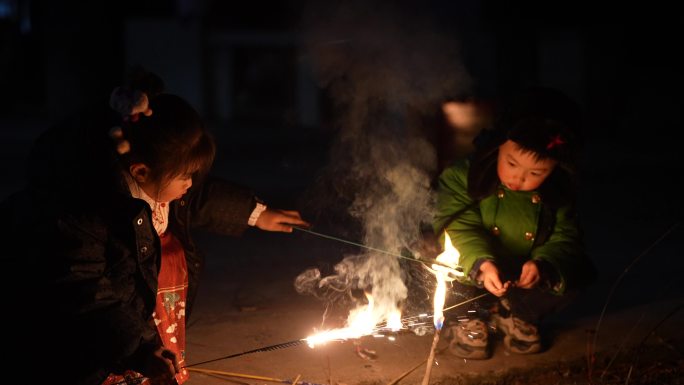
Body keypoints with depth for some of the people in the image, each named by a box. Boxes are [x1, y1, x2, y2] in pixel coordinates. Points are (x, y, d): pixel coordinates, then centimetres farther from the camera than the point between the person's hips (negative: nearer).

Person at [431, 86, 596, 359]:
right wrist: (482, 263, -41)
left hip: (522, 283, 3)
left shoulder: (558, 194, -7)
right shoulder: (462, 176, -16)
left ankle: (513, 314, -1)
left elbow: (565, 238, -11)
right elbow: (458, 229, -23)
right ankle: (467, 317, -5)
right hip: (474, 277, -3)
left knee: (578, 271, -19)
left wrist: (543, 264, -34)